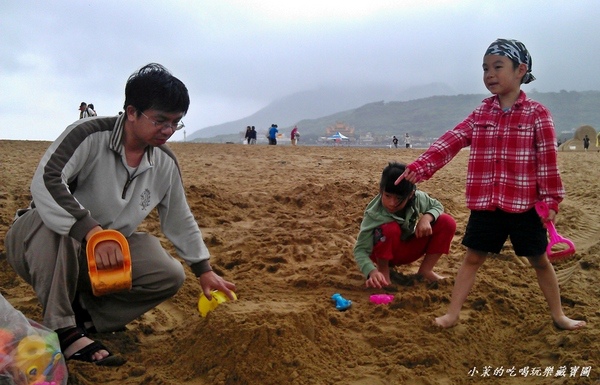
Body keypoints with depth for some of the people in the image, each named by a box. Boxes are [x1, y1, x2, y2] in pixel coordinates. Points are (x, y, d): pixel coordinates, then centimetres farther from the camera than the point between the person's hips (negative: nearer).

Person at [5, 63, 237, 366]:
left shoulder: (165, 163, -3)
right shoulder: (88, 135, -22)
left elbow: (180, 219, 7)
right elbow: (45, 181, -37)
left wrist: (203, 270, 9)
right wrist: (92, 231, -48)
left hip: (108, 253, 5)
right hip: (39, 242, -5)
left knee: (170, 276, -11)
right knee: (51, 224, -39)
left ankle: (84, 313, -8)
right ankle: (62, 329, -25)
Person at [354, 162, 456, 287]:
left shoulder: (417, 198, -22)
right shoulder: (374, 214, -33)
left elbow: (437, 206, -1)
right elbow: (360, 249, -34)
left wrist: (426, 218, -25)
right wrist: (372, 271, -52)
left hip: (407, 250, 4)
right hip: (385, 253, -4)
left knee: (447, 223, -13)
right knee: (390, 229, -38)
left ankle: (425, 271, -2)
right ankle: (383, 270, -11)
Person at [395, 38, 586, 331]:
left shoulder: (537, 114, -5)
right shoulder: (480, 114, 5)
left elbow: (548, 160, -7)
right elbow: (448, 143, -4)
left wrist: (551, 201, -8)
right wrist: (418, 168, -14)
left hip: (524, 205, -2)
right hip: (485, 204, 3)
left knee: (539, 260, 13)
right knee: (472, 258, 7)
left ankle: (558, 315, 31)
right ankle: (452, 314, 14)